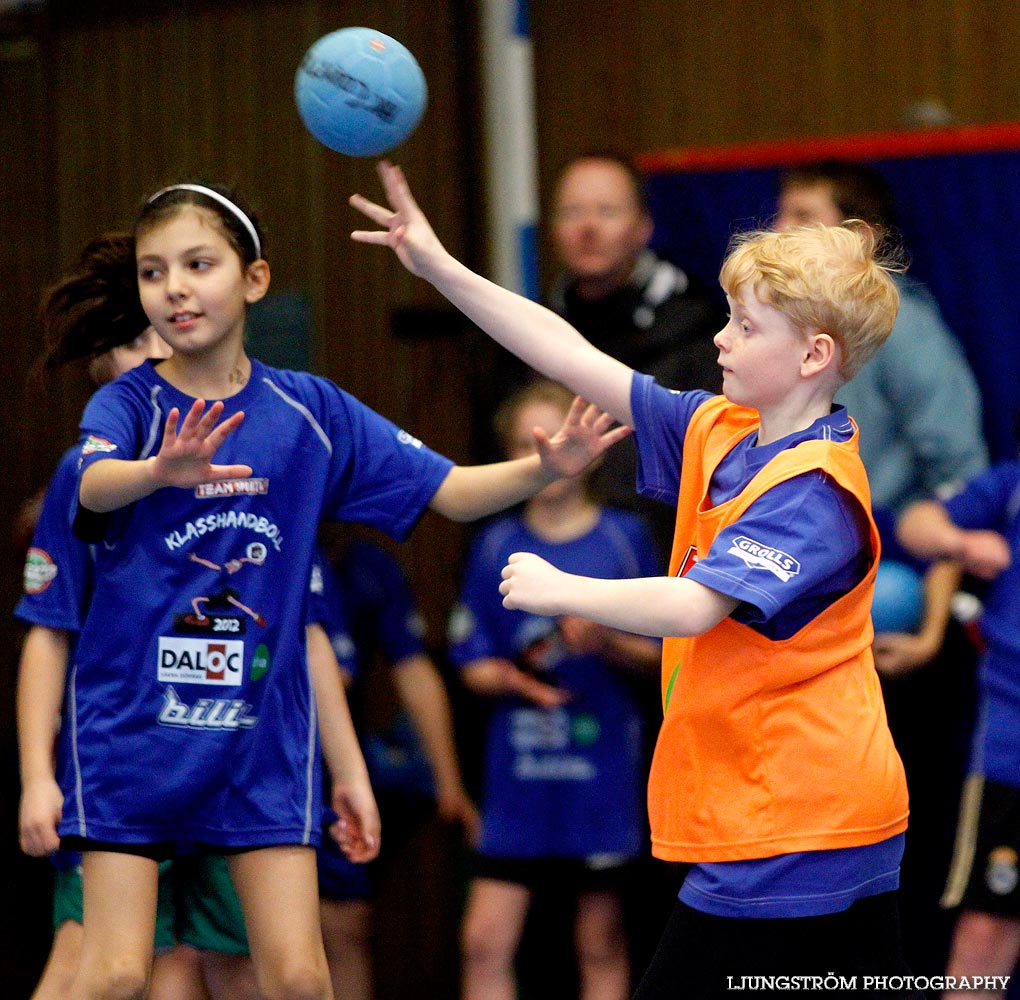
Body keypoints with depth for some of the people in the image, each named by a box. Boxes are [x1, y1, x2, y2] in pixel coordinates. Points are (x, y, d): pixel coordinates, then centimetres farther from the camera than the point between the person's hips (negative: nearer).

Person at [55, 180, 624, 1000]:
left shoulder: (310, 411, 2)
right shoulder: (130, 403, -6)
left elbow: (449, 492, 3)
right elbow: (95, 485, -30)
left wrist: (545, 467, -17)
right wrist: (162, 469, -53)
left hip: (263, 729, 2)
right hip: (131, 722, -2)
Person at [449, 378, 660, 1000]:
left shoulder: (624, 538, 1)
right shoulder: (497, 546, 6)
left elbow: (658, 655, 4)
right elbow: (474, 665, 8)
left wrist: (607, 643, -16)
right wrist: (513, 678, -13)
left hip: (601, 769, -1)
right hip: (518, 773, 2)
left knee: (601, 945, 5)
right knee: (486, 941, -5)